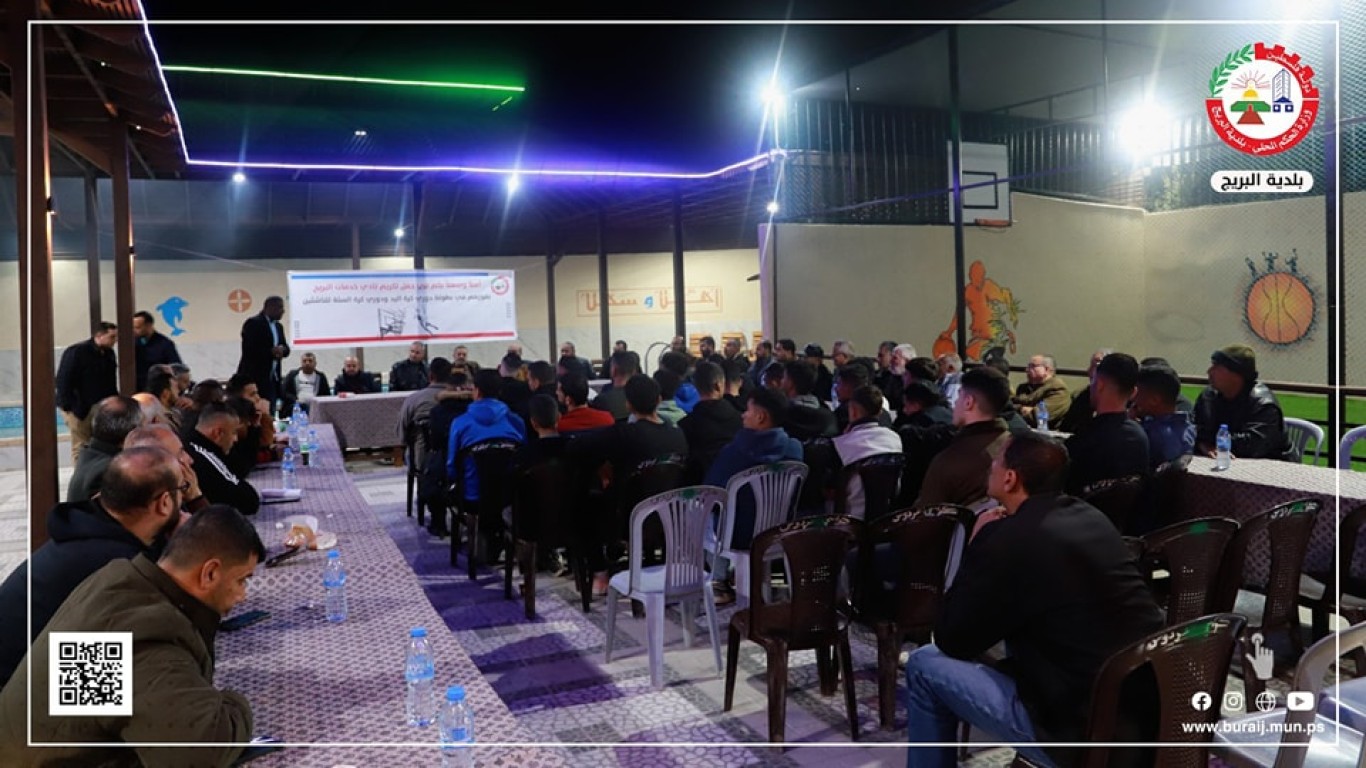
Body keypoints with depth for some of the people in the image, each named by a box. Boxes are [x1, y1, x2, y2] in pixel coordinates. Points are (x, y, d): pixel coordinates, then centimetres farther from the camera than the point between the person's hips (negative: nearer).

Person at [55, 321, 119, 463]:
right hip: (78, 409, -7)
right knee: (80, 448, -4)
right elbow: (63, 381, -15)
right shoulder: (76, 352, -12)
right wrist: (69, 407, -19)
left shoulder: (108, 353, 9)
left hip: (100, 408, 7)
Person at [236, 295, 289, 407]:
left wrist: (282, 349, -7)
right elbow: (248, 350, -17)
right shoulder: (253, 323, -9)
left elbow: (286, 348, 15)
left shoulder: (278, 326, 17)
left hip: (272, 379, 8)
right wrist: (271, 351, -19)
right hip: (254, 378, -8)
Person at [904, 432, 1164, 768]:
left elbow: (951, 641, -5)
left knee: (925, 664, 4)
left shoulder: (1009, 539, -18)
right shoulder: (1091, 516, 6)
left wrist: (978, 542, 0)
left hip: (1089, 735, -8)